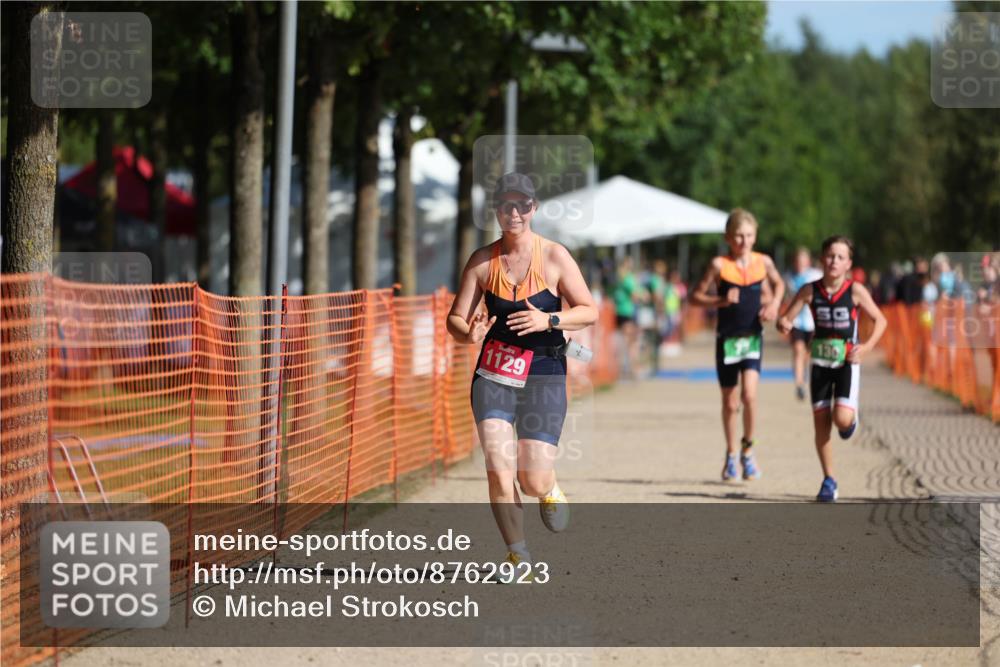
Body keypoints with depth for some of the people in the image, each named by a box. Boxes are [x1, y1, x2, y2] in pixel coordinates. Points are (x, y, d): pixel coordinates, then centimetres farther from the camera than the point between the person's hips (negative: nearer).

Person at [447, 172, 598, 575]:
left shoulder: (554, 257, -2)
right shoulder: (482, 261, 4)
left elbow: (589, 311, 0)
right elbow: (455, 318, 3)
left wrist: (548, 320, -18)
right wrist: (468, 334, -21)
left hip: (543, 375, -1)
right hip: (493, 374, 1)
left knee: (534, 482, -5)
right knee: (498, 470, -14)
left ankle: (550, 489, 33)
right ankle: (519, 558, -1)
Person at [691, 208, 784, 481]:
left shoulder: (763, 262, 0)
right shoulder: (719, 265, -8)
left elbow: (778, 283, 21)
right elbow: (696, 295, -4)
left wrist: (774, 303, 3)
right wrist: (721, 301, -19)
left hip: (752, 337, 1)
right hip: (727, 338, -1)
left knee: (749, 394, -18)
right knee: (730, 402, 8)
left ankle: (748, 451, 2)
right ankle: (731, 455, 28)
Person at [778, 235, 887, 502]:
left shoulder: (855, 290, -11)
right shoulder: (810, 290, -6)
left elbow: (880, 320, -1)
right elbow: (786, 318, -3)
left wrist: (867, 346, -14)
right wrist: (783, 324, -26)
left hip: (847, 362, -2)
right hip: (820, 361, 2)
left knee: (842, 418, -19)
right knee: (821, 422, 4)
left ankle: (851, 419, 20)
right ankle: (829, 480, 16)